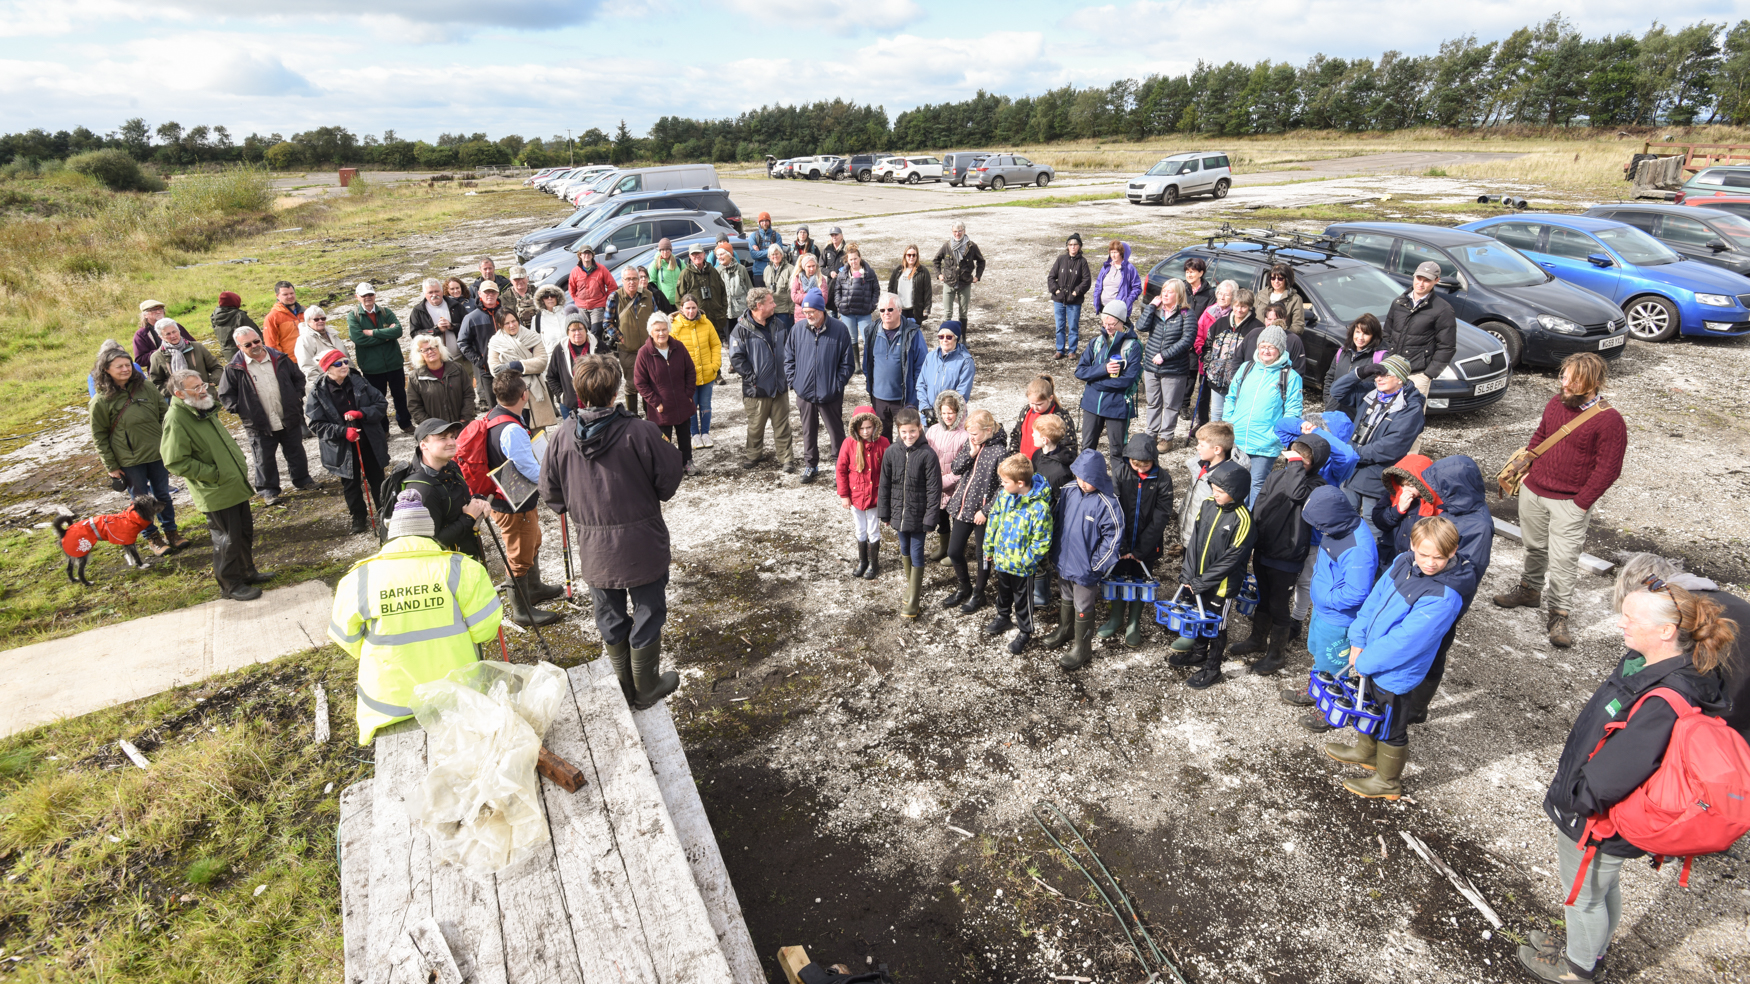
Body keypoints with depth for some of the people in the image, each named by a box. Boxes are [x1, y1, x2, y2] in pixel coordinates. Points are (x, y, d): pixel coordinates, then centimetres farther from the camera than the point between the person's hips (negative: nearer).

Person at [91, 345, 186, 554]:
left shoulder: (145, 387, -2)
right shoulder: (101, 400, -9)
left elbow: (164, 414, 8)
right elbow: (99, 436, -4)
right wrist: (111, 466, -5)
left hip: (157, 454, 3)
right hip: (129, 461, -2)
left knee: (163, 495, 15)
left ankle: (171, 531, 29)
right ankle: (152, 537, 24)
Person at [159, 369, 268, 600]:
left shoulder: (204, 410, 9)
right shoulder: (176, 420, -20)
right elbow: (176, 463, -23)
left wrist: (240, 465, 11)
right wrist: (214, 475, -20)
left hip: (236, 485, 9)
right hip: (216, 494, -9)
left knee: (246, 531, 19)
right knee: (227, 539, 2)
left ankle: (247, 572, 36)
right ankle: (230, 584, 17)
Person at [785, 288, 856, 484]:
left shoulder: (839, 329, -8)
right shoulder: (797, 330, 0)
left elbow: (848, 363, -3)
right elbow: (788, 358, 10)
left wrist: (837, 384, -9)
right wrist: (793, 381, 1)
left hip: (830, 394, -3)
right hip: (804, 392, 3)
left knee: (836, 432, 8)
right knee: (808, 432, 15)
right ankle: (810, 466, 30)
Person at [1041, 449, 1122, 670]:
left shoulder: (1107, 503, -23)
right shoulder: (1069, 490, -6)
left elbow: (1113, 536, -17)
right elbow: (1056, 518, 7)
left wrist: (1096, 565, -15)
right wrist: (1054, 550, 9)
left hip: (1085, 567, -6)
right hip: (1063, 560, 6)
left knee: (1083, 608, 10)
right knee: (1065, 599, 27)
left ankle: (1081, 649, 28)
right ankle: (1064, 630, 50)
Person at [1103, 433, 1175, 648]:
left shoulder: (1162, 479, -13)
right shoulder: (1121, 472, -10)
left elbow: (1161, 517, -12)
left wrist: (1140, 550, -14)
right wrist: (1121, 546, -15)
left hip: (1147, 543, -1)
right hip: (1121, 541, 1)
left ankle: (1133, 624, 29)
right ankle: (1116, 618, 35)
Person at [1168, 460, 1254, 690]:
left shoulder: (1242, 520, -23)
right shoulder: (1207, 505, -5)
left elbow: (1231, 558, -21)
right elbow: (1195, 540, 0)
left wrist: (1201, 581, -17)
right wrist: (1189, 574, -6)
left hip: (1222, 585, -6)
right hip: (1198, 580, 6)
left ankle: (1212, 669, 29)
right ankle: (1198, 653, 47)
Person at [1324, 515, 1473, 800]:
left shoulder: (1443, 597, -30)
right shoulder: (1403, 563, -8)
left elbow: (1405, 641, -29)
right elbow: (1375, 598, 0)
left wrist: (1364, 662, -20)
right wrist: (1358, 640, -5)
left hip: (1396, 674, -7)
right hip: (1372, 661, 7)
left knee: (1391, 728, 15)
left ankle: (1387, 781, 38)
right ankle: (1366, 751, 56)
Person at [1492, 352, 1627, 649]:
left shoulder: (1609, 421, -15)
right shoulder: (1556, 403, 3)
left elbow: (1608, 470, -13)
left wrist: (1580, 504, -13)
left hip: (1569, 502, -5)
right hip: (1533, 491, 6)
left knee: (1563, 559, -4)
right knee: (1534, 547, 20)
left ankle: (1559, 616, 5)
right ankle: (1530, 590, 38)